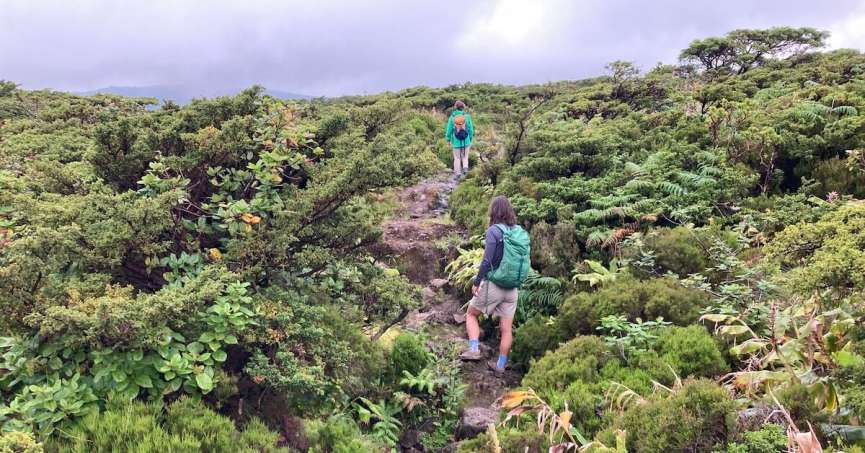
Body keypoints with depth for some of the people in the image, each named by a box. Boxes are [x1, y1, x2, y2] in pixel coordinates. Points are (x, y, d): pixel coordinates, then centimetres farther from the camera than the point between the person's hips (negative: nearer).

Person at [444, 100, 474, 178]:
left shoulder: (452, 117, -6)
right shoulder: (467, 116, -6)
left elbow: (449, 130, -2)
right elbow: (471, 129, -2)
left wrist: (448, 139, 13)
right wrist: (471, 139, 11)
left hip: (456, 142, 0)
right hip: (466, 141, 0)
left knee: (457, 158, 12)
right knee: (465, 157, 16)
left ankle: (457, 173, 13)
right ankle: (465, 167, -9)